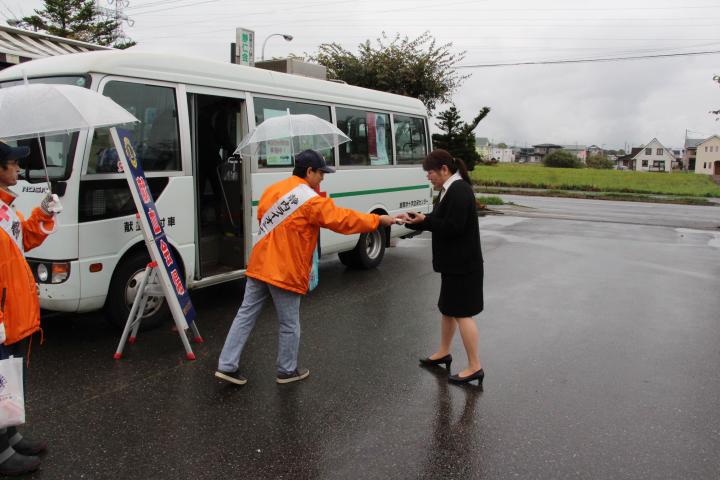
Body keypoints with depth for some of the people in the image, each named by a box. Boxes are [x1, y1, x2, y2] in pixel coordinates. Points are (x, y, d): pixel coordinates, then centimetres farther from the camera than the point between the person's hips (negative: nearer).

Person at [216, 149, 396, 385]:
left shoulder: (272, 189, 7)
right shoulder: (311, 201, -13)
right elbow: (344, 219, -10)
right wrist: (378, 220, 0)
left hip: (259, 265, 7)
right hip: (285, 272, -7)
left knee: (245, 315, 13)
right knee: (289, 325, 10)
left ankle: (227, 366, 15)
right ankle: (287, 371, 24)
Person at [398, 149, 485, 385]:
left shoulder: (459, 192, -20)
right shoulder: (450, 190, 11)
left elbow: (452, 227, -25)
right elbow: (441, 221, 14)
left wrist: (424, 220, -17)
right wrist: (413, 219, 5)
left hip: (462, 265, -10)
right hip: (454, 262, 10)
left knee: (461, 312, -4)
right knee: (448, 308, 20)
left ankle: (474, 367, 6)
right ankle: (443, 352, 36)